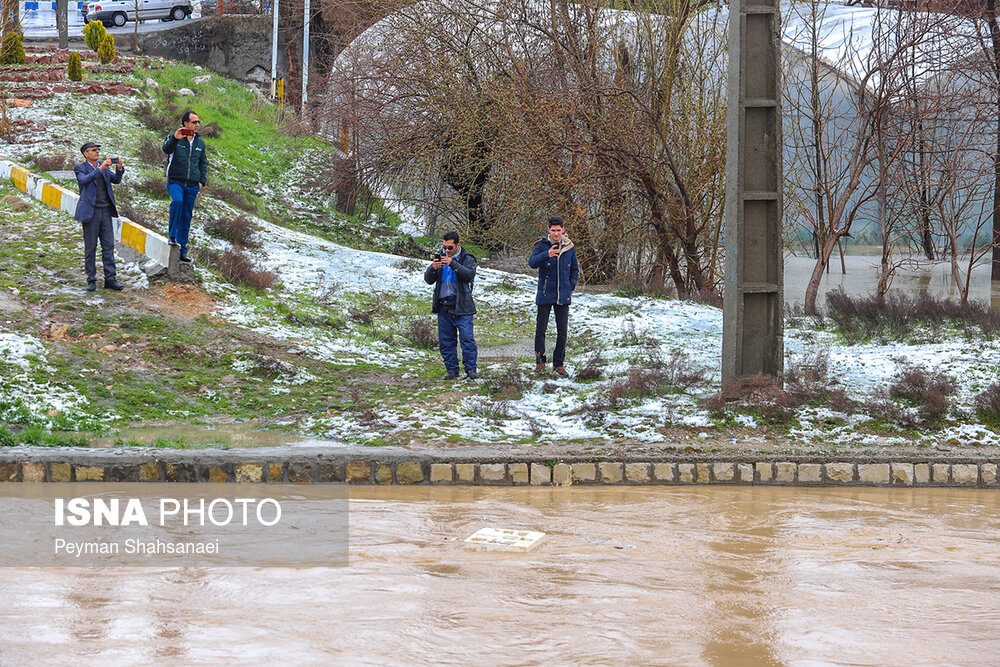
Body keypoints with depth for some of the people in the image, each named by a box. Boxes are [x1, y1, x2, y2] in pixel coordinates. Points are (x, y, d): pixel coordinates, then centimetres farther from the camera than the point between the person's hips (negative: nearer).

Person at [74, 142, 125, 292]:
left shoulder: (104, 165, 12)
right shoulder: (80, 168, -3)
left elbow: (116, 180, 6)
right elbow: (84, 180, -23)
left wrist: (119, 168, -14)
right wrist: (100, 169, -32)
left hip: (106, 211, 5)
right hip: (91, 212, -5)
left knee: (108, 246, 3)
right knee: (90, 248, 1)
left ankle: (110, 279, 6)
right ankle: (91, 280, 9)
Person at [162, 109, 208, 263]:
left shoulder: (200, 143, 14)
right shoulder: (174, 138, 0)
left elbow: (203, 163, 23)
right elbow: (166, 149, -20)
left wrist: (202, 180, 11)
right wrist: (175, 139, -39)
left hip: (192, 186, 4)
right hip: (175, 182, -4)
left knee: (186, 218, 5)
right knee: (177, 201, -33)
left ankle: (182, 250, 12)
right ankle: (172, 236, -20)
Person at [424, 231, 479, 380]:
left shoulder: (467, 260, 3)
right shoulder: (441, 259, 14)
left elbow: (469, 275, -17)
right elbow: (428, 280, 9)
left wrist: (453, 264, -26)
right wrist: (433, 268, -13)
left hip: (462, 307, -4)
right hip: (444, 306, 4)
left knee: (467, 338, -10)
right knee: (445, 341, 4)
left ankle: (470, 369, -5)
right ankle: (452, 370, 11)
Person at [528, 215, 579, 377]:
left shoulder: (569, 248, 6)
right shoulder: (542, 246, -4)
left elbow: (575, 270, 18)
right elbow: (532, 263, -21)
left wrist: (571, 286, 4)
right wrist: (547, 255, -38)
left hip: (563, 297, 2)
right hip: (545, 296, -2)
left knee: (562, 331, 3)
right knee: (541, 329, 0)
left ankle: (559, 364, 11)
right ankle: (540, 362, 14)